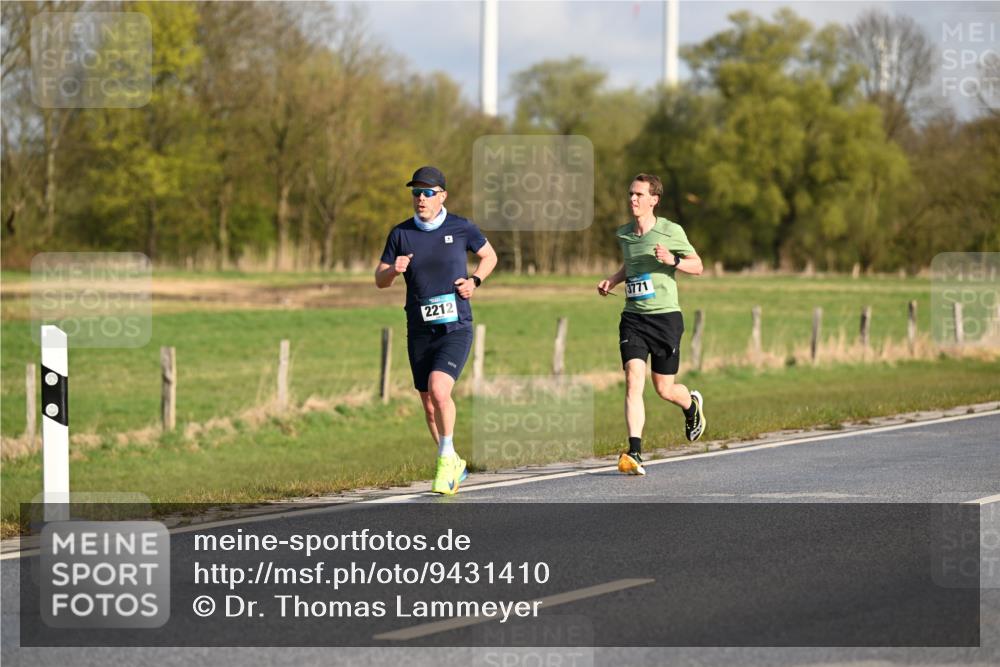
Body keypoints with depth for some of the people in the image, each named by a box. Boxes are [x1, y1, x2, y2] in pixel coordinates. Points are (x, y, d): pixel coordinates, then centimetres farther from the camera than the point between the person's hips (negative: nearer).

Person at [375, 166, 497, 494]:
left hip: (456, 328, -3)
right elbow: (380, 280, 8)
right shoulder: (401, 234, 2)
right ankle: (454, 466, 28)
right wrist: (393, 270, -14)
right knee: (429, 405, 9)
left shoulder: (461, 228, -2)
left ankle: (447, 458, -6)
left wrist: (474, 280, -3)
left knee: (438, 390, -24)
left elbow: (489, 255, 15)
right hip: (419, 331, 3)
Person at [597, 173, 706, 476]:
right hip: (633, 317, 3)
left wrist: (673, 260, -17)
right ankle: (634, 454, -20)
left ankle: (692, 404, 44)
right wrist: (612, 279, 10)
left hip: (665, 316, -3)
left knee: (664, 389, 6)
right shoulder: (623, 234, 9)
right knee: (633, 382, -15)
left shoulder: (671, 232, -5)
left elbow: (698, 266, 3)